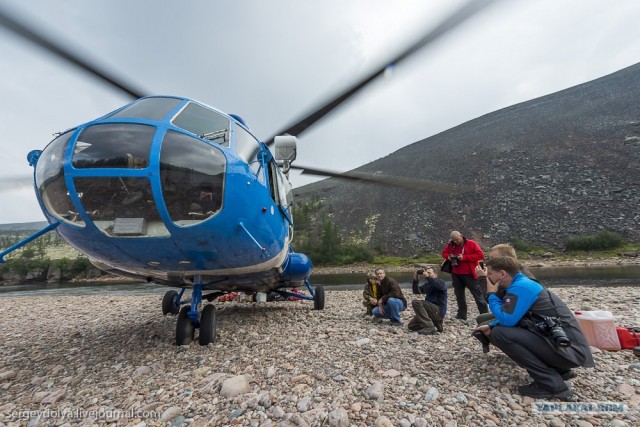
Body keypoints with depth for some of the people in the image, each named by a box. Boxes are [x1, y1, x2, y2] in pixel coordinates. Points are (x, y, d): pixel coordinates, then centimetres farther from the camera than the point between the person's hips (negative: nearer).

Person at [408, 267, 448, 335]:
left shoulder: (441, 282, -4)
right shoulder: (427, 285, 18)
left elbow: (439, 286, -29)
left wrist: (427, 277, -27)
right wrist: (415, 280, 2)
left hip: (438, 311, -8)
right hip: (431, 309, 8)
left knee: (416, 302, -28)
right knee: (411, 326, 4)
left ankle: (429, 327, -26)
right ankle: (435, 323, 10)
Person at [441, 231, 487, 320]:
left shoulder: (471, 243, -9)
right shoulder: (450, 245, 5)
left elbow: (481, 255, -15)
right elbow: (444, 253, 18)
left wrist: (465, 257, -21)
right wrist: (448, 256, -6)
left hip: (469, 274, -5)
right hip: (455, 274, 5)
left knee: (478, 295, 2)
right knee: (459, 295, 13)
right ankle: (461, 314, 25)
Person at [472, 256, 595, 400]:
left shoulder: (520, 287, -18)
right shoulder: (522, 284, 11)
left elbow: (506, 320, -23)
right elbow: (511, 319, 19)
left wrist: (491, 295, -9)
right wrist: (490, 327, 5)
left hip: (568, 349, -9)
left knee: (500, 333, -20)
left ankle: (550, 383, -8)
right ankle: (560, 371, 18)